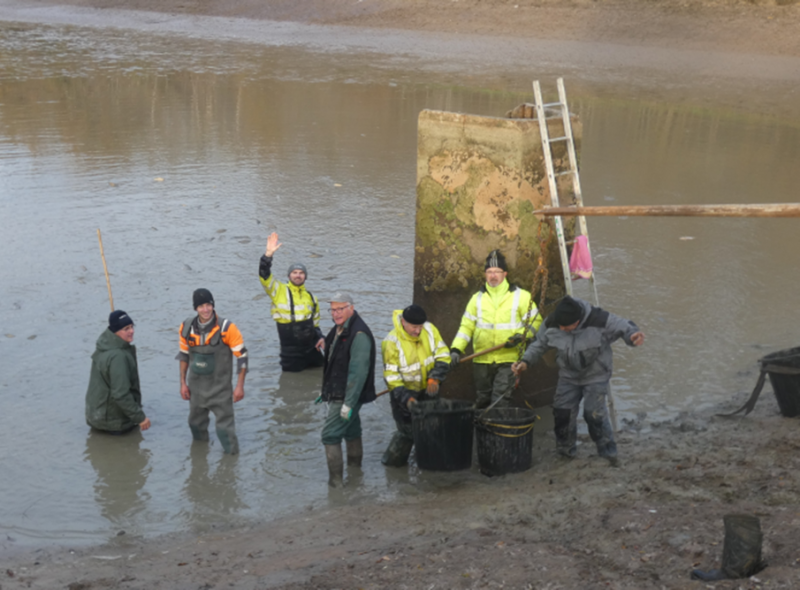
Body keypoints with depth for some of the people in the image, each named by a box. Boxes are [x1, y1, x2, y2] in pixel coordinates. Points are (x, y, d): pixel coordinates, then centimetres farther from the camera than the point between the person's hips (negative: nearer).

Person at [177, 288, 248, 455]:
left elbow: (242, 356, -12)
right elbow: (184, 355, 10)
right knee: (196, 424, 20)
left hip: (220, 388, -5)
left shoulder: (226, 328, -18)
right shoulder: (187, 328, -5)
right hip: (196, 387, 5)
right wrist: (183, 383, 10)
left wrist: (239, 386, -12)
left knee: (225, 425, -3)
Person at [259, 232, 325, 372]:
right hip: (290, 355, -4)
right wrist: (269, 254, -29)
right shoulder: (279, 291, -3)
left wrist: (320, 337, 0)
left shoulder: (311, 298, 10)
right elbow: (264, 276, -18)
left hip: (312, 350, 4)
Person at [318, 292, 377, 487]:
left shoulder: (359, 335, -22)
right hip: (337, 394, 10)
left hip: (347, 397, -10)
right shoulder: (338, 330, 10)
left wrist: (349, 403, -27)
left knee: (330, 435, -9)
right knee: (351, 432, 19)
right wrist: (326, 391, 22)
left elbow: (358, 372, -26)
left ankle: (336, 482, -3)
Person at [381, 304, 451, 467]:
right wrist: (405, 398, -30)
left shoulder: (430, 330, -9)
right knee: (407, 431, -8)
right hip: (404, 392, -5)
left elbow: (443, 355, -3)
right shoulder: (392, 342, -22)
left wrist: (435, 378, -18)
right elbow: (391, 376, -20)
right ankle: (391, 462, 11)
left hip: (428, 389, 5)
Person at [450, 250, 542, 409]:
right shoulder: (477, 298, 11)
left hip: (508, 360, -3)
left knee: (500, 400, -13)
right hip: (482, 360, 3)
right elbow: (467, 326, 9)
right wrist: (456, 349, -4)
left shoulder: (520, 296, 2)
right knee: (482, 401, 11)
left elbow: (535, 321, 5)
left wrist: (521, 336, -14)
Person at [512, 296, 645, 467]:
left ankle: (608, 453, 8)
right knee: (562, 412, 1)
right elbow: (539, 344, 3)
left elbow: (624, 327, -15)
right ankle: (565, 451, 22)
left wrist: (633, 335, -38)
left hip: (596, 376, -4)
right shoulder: (551, 324, -15)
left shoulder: (600, 321, -27)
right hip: (568, 376, 4)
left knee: (594, 414, -12)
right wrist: (526, 361, -10)